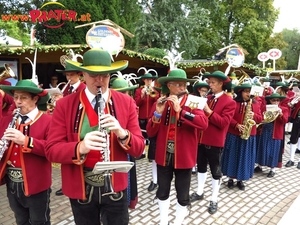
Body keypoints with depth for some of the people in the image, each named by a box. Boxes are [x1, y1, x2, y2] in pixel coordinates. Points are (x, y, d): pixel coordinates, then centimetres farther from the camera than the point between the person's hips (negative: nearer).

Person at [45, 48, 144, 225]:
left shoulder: (126, 103, -4)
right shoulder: (64, 105, -6)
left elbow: (139, 148, -5)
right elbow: (52, 150, -10)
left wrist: (122, 134, -27)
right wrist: (80, 148, -30)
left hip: (115, 186, 1)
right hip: (80, 188, 0)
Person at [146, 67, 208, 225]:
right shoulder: (159, 103, 0)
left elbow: (203, 123, -25)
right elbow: (150, 133, -5)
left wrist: (180, 110, -30)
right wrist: (158, 113, -21)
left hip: (184, 156, -2)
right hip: (163, 155, 3)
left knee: (182, 194, 11)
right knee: (162, 191, 18)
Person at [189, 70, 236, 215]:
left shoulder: (229, 102, -11)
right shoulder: (208, 98, 9)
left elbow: (224, 123, -20)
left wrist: (209, 112, -27)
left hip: (215, 141, -6)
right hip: (201, 138, 6)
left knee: (215, 171, 8)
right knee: (201, 166, 18)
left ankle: (214, 200, 22)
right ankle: (199, 192, 36)